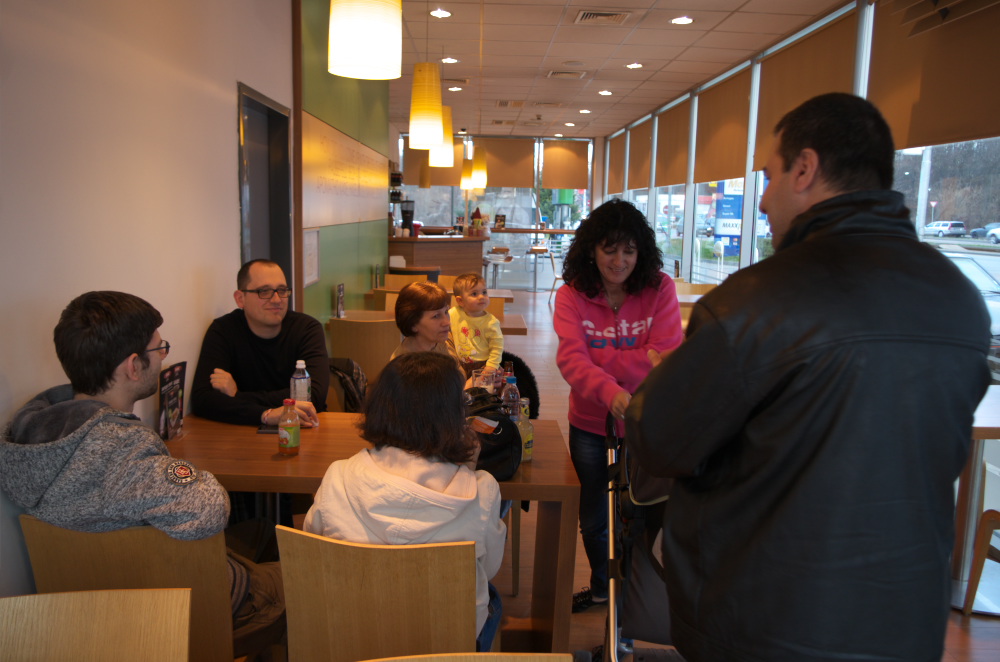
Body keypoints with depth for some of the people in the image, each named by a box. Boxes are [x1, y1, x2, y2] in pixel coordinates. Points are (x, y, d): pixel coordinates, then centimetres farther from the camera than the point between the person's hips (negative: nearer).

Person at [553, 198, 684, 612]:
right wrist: (609, 391, -43)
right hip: (590, 427, 2)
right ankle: (602, 587, 46)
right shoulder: (571, 295, -10)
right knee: (594, 519, 20)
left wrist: (599, 364, -24)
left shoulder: (659, 288, -11)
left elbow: (666, 356, -19)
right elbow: (571, 358, -24)